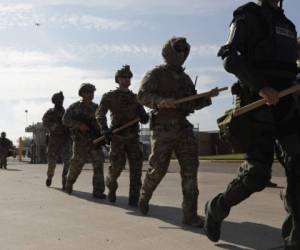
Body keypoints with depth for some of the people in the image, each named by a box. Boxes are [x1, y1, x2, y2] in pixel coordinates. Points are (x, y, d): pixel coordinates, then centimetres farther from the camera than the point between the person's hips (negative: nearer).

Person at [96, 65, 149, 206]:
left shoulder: (136, 98, 15)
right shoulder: (109, 96, 4)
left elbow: (144, 120, 11)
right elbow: (100, 114, -10)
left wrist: (145, 116, -16)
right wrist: (105, 130, -28)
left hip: (133, 138, 3)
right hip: (117, 137, -3)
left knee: (136, 165, -14)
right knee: (117, 167, -7)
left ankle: (134, 198, -10)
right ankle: (111, 187, 26)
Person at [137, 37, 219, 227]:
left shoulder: (186, 78, 21)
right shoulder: (156, 74, 2)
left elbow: (194, 104, 24)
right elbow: (143, 95, -13)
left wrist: (208, 97, 3)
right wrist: (161, 101, -32)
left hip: (183, 127, 5)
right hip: (163, 128, -5)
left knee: (190, 167, -9)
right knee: (158, 169, 0)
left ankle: (190, 214, -9)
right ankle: (145, 196, 31)